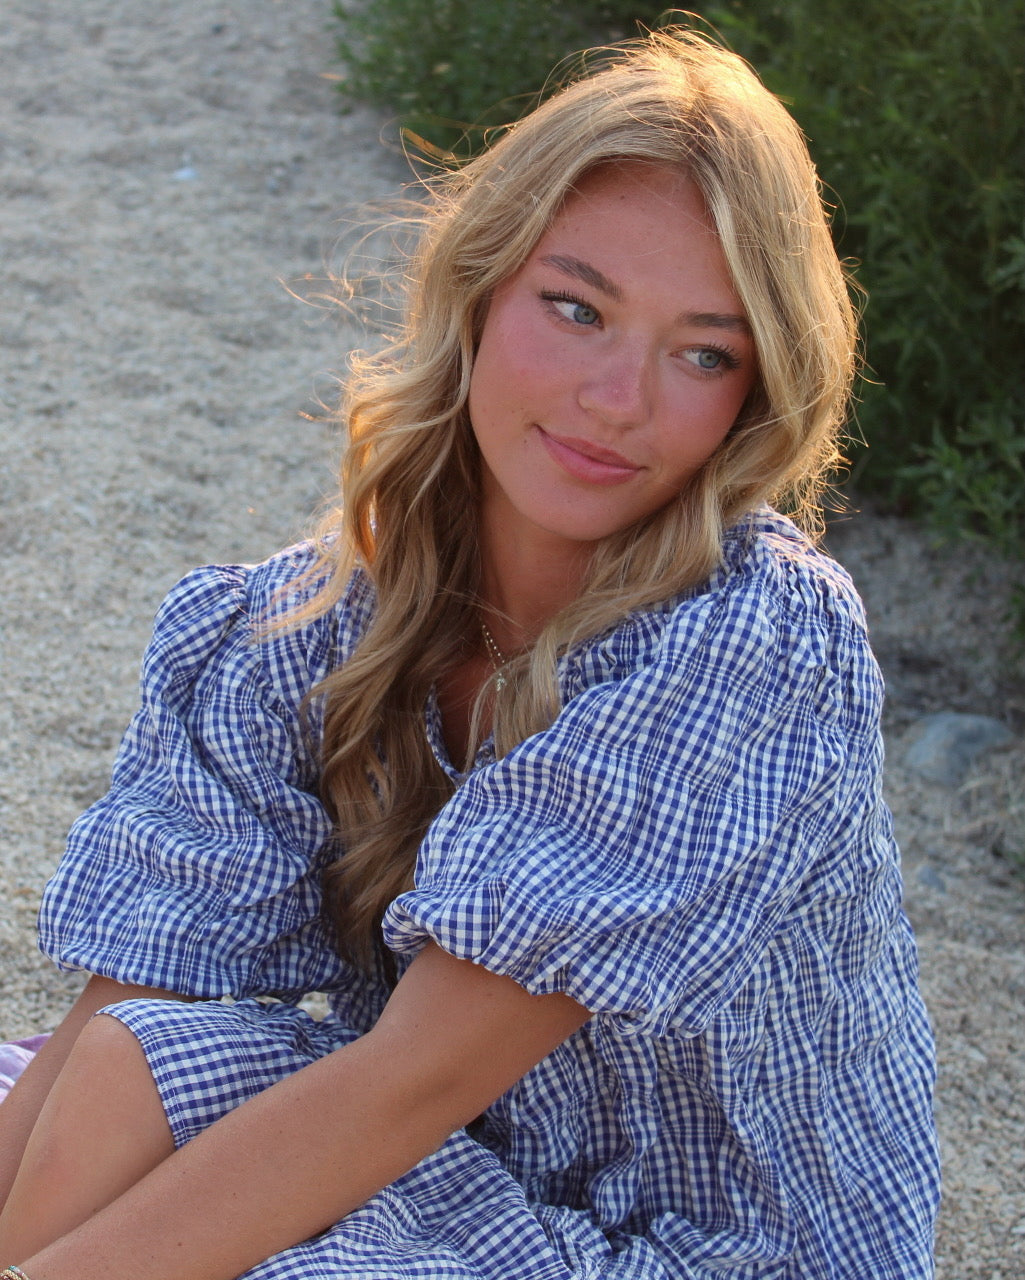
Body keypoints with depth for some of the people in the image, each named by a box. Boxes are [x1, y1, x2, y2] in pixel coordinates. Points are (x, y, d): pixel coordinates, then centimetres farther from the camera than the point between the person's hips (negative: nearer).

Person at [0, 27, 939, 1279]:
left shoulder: (764, 647, -26)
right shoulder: (291, 637, -9)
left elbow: (417, 1073, -29)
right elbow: (112, 1036, -12)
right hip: (446, 1167, 5)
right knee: (131, 1075, -24)